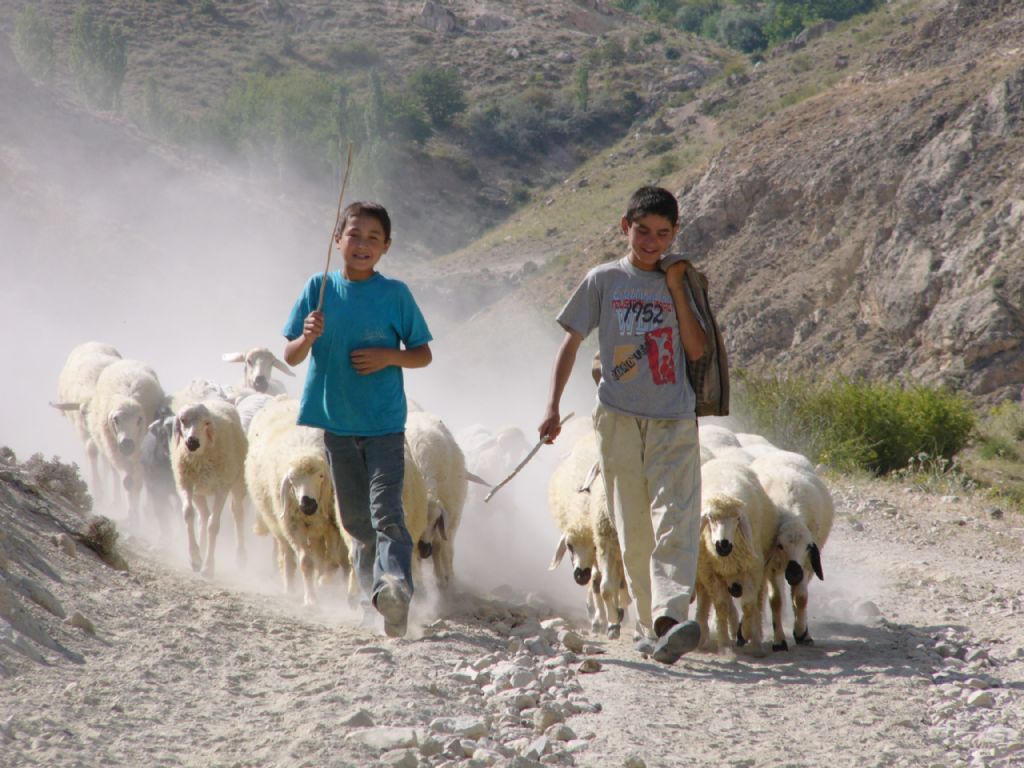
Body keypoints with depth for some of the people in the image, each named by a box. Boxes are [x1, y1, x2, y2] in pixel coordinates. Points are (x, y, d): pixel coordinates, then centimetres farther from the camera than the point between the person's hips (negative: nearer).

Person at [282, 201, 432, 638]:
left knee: (385, 511, -19)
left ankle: (394, 587, -33)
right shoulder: (319, 289, 3)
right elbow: (290, 357, 3)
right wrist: (308, 338, -19)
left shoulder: (395, 294, -2)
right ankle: (371, 588, 26)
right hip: (337, 423, 3)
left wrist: (389, 357, -14)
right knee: (356, 520, 11)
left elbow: (423, 355, 5)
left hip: (385, 424, -3)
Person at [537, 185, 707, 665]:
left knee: (676, 524, -17)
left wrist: (675, 288, -3)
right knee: (633, 533, 3)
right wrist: (552, 405, -1)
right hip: (620, 418, 0)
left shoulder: (681, 282, 10)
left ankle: (670, 621, -29)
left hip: (675, 421, 0)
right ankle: (650, 628, 12)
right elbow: (571, 342, 7)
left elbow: (697, 349, 0)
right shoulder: (604, 281, 6)